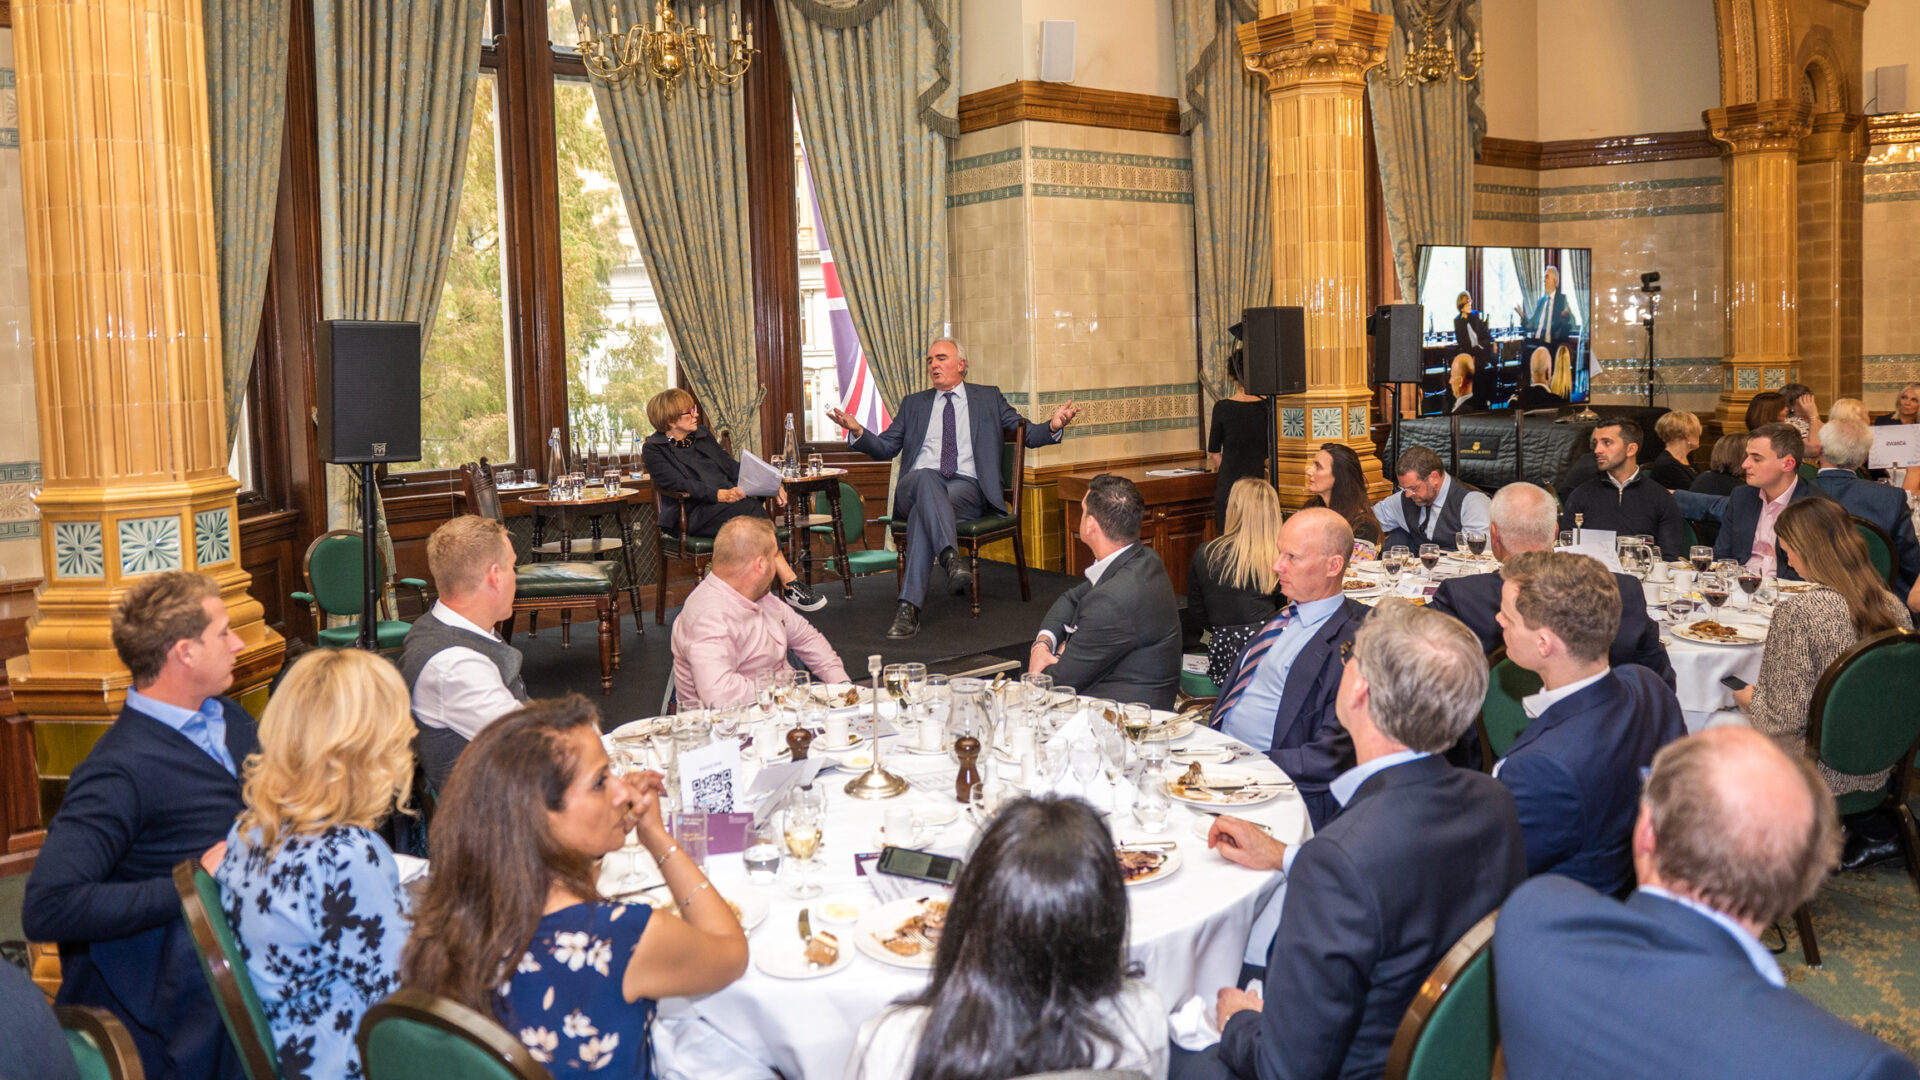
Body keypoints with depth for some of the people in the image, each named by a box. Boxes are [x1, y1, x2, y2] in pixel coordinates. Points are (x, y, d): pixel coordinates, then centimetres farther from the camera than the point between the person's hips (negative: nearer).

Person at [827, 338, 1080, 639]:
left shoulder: (989, 398, 20)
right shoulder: (913, 404, 25)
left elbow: (1028, 434, 15)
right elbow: (885, 448, 19)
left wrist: (1053, 426, -8)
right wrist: (857, 431, -2)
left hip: (966, 488, -1)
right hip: (915, 487, 1)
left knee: (924, 511, -34)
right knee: (926, 478, -37)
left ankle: (910, 605, -44)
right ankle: (950, 558, -56)